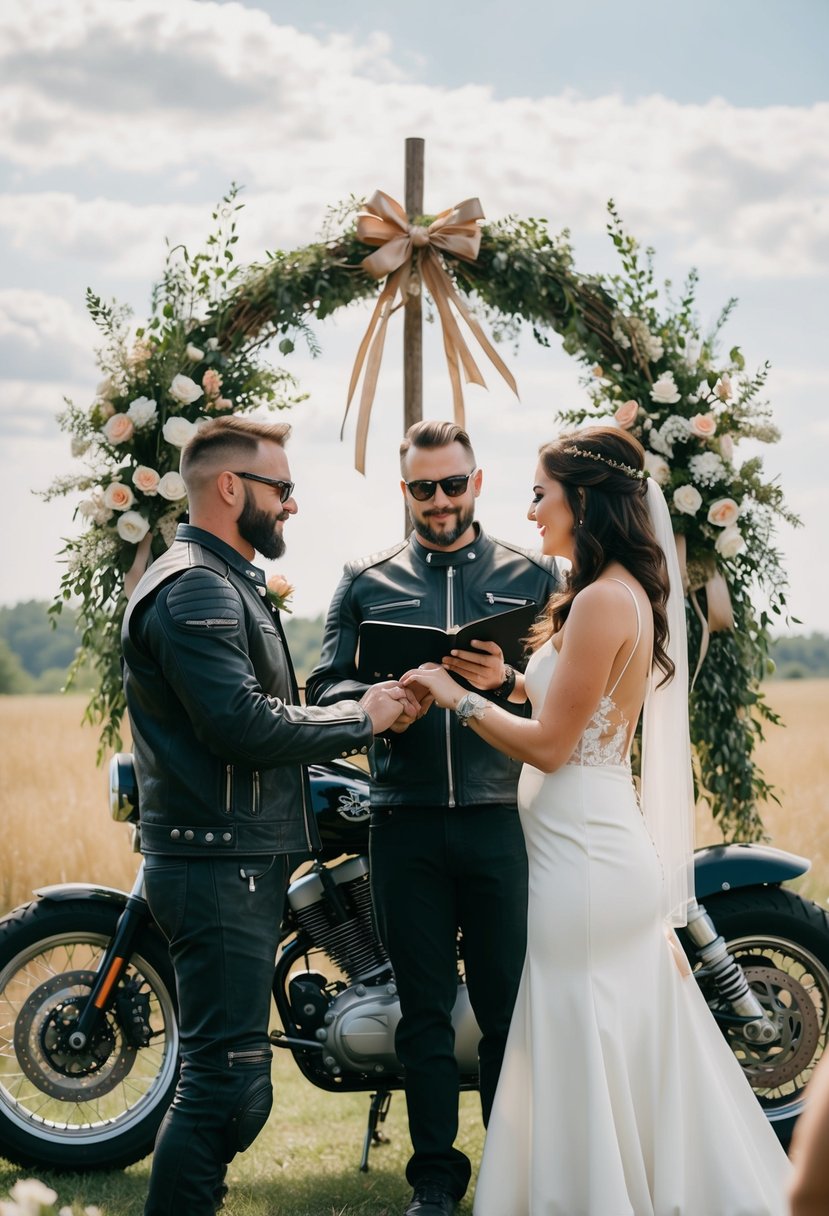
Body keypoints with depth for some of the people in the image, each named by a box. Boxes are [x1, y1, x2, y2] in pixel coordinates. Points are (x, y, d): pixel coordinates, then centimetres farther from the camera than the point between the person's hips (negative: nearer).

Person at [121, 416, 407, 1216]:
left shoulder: (227, 582, 21)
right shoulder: (194, 587, -14)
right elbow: (245, 726, -24)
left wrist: (357, 719, 8)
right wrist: (361, 718, -12)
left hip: (241, 862, 11)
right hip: (219, 869, -11)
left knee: (225, 1081, 17)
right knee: (229, 1082, -11)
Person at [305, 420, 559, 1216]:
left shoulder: (531, 575, 10)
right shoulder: (366, 581, 13)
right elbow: (324, 687, 5)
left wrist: (506, 680, -18)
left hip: (500, 818, -1)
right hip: (405, 819, 1)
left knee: (508, 1008, 1)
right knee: (424, 1008, 7)